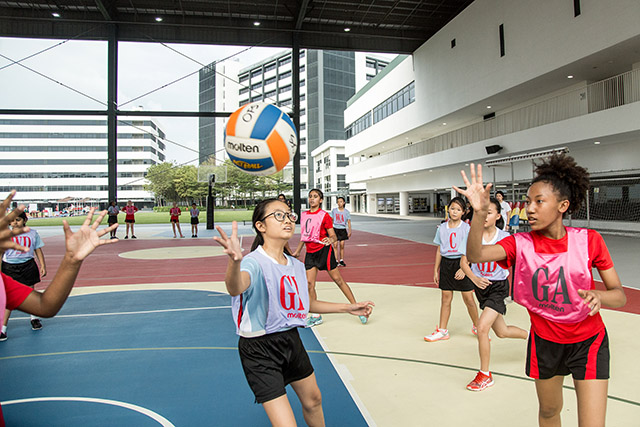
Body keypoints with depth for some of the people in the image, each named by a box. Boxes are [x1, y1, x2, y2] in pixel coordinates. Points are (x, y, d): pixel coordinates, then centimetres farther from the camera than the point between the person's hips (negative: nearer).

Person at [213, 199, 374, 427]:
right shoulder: (255, 262, -24)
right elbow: (235, 288, -47)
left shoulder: (296, 265, -1)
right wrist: (235, 261, -69)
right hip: (260, 350, -7)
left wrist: (348, 308, 17)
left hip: (292, 340, 7)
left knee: (313, 400, 25)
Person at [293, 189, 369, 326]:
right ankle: (316, 316, 15)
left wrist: (330, 239, -31)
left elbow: (333, 235, -9)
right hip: (310, 253, 5)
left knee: (338, 280, -1)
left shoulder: (324, 215, -6)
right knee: (309, 283, 0)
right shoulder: (304, 215, 10)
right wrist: (297, 251, 24)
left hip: (324, 251, -5)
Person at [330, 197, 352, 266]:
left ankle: (341, 261, 17)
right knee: (335, 245, -5)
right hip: (335, 229, -1)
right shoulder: (334, 210, 0)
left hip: (343, 229, 1)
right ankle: (336, 261, -1)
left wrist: (350, 231, -4)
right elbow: (331, 220, 7)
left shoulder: (346, 212, 1)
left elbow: (349, 222, 4)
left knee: (342, 246, 5)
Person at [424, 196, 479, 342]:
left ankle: (476, 326, 25)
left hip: (462, 264, -3)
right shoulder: (442, 228, 5)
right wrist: (436, 270, 10)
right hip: (446, 263, 3)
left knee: (468, 298, 1)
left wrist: (464, 268, -15)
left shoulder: (466, 228, -4)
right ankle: (442, 331, 16)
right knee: (446, 298, 7)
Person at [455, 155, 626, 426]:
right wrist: (479, 213, -46)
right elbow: (475, 254, -31)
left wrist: (599, 296, -32)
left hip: (588, 342, -1)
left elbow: (619, 295, -9)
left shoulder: (588, 240, -14)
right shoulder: (521, 244, -13)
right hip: (544, 342, 1)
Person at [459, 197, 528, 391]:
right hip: (481, 287, 4)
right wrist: (474, 278, -23)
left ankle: (485, 375, 2)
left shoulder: (505, 237, -11)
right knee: (502, 332, 19)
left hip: (498, 287, -4)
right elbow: (464, 261, -7)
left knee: (482, 327, -17)